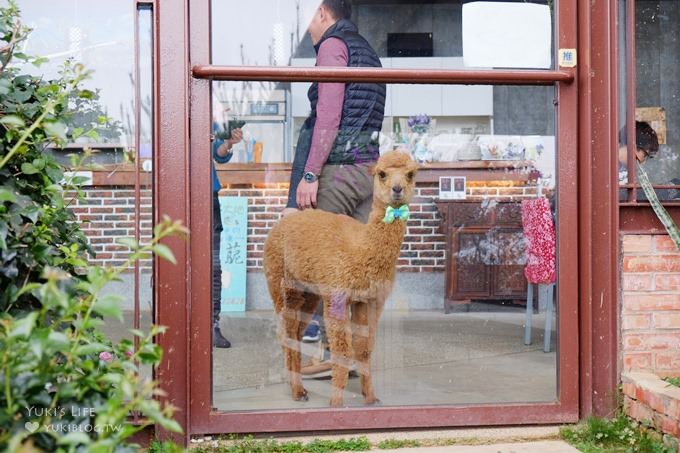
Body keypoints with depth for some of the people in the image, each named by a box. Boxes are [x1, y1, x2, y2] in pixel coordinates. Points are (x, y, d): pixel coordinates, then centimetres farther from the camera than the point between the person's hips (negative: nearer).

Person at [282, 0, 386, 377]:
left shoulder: (333, 45, -2)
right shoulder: (368, 52, 24)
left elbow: (329, 115, -13)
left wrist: (310, 175, -16)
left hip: (336, 169, -8)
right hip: (368, 169, 8)